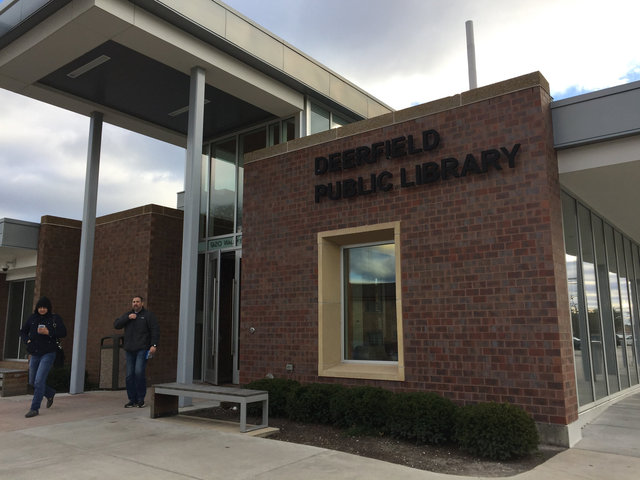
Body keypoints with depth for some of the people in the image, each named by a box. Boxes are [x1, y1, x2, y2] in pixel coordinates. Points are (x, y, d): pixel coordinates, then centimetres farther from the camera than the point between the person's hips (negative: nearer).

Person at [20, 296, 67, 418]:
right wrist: (27, 340, 0)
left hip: (48, 354, -5)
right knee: (32, 381, 13)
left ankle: (35, 408, -3)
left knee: (39, 380, -13)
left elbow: (63, 332, -9)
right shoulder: (32, 318, 7)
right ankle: (50, 393, 39)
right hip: (34, 354, 5)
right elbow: (23, 331, 18)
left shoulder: (55, 318, -4)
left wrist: (48, 332, -21)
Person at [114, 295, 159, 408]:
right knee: (129, 375, 2)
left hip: (142, 349, -4)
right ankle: (132, 400, 12)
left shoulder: (148, 315, 3)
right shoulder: (127, 314, 17)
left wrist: (154, 345, -15)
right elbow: (116, 325, 5)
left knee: (139, 372, -15)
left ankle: (141, 399, -2)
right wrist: (128, 318, -8)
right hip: (130, 350, 5)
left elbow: (155, 330, -4)